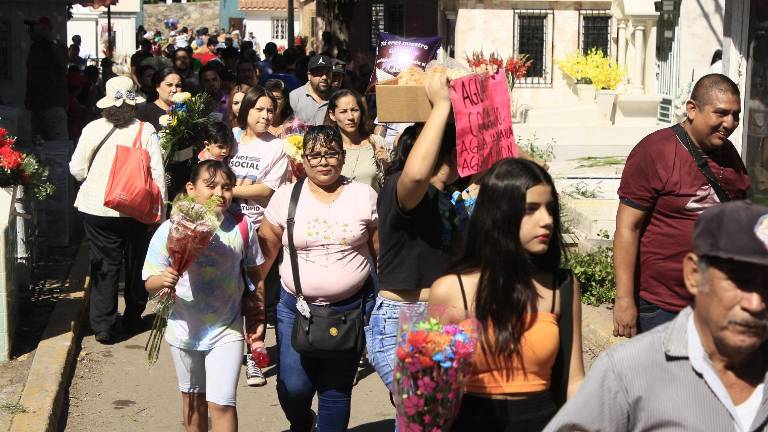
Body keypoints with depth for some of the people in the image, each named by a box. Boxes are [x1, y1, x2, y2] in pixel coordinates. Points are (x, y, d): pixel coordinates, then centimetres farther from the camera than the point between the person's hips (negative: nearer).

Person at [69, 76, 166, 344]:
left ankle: (103, 326, 6)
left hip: (97, 208, 0)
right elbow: (157, 173, -11)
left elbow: (77, 170, 1)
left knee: (105, 265, 8)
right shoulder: (145, 131, -9)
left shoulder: (92, 130, -6)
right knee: (135, 264, 17)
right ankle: (132, 318, 31)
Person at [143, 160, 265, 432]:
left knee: (221, 403, -6)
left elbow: (254, 272, 4)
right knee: (193, 398, 19)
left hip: (227, 331, -1)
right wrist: (163, 280, -31)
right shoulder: (170, 230, -13)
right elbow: (149, 283, -8)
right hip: (185, 330, 1)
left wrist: (257, 317, 6)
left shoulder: (241, 228, -10)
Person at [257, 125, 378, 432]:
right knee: (293, 387, -3)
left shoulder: (365, 196, 0)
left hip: (351, 307, 0)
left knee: (336, 389, 6)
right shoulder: (286, 196, 1)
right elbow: (266, 248, 5)